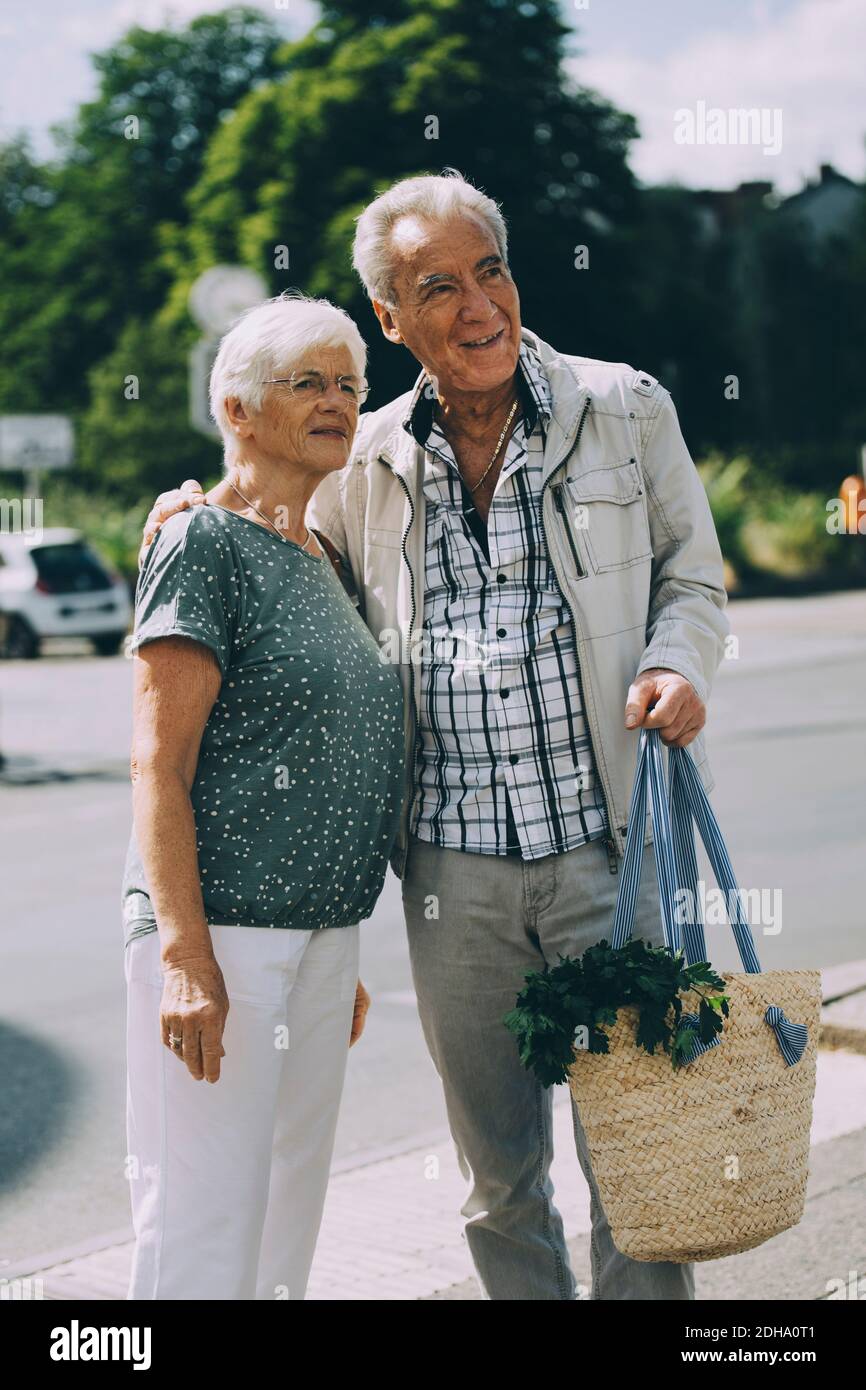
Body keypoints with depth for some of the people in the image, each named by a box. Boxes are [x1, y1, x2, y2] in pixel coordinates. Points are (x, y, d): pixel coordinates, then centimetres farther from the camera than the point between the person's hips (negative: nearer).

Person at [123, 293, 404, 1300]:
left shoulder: (318, 562, 17)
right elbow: (158, 765, -14)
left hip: (320, 936, 9)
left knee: (289, 1217, 14)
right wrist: (185, 954, -21)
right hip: (220, 929, -9)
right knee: (204, 1230, -7)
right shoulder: (203, 546, -8)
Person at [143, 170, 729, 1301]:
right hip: (451, 866, 2)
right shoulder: (366, 460, 8)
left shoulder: (626, 409, 3)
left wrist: (678, 663, -8)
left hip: (608, 842, -2)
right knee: (496, 1167, 12)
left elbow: (690, 574, 13)